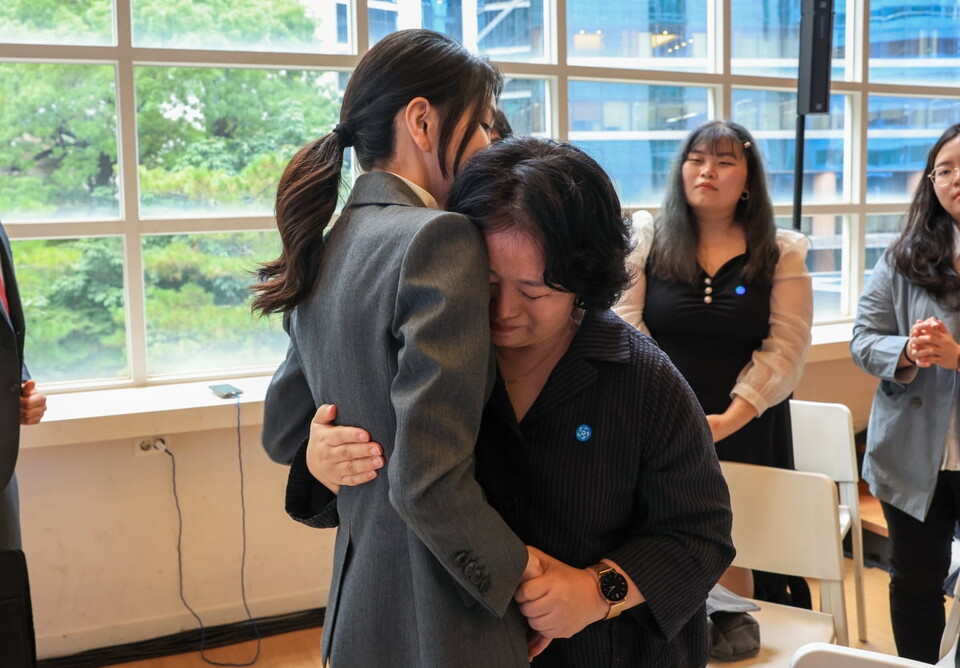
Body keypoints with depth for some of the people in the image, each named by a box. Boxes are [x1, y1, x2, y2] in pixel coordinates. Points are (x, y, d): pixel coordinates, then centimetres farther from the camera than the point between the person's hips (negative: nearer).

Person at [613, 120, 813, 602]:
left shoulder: (782, 253, 3)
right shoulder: (647, 239, 4)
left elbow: (786, 348, -5)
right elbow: (625, 326, -3)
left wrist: (730, 418, -16)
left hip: (746, 433, 0)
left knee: (737, 558, 2)